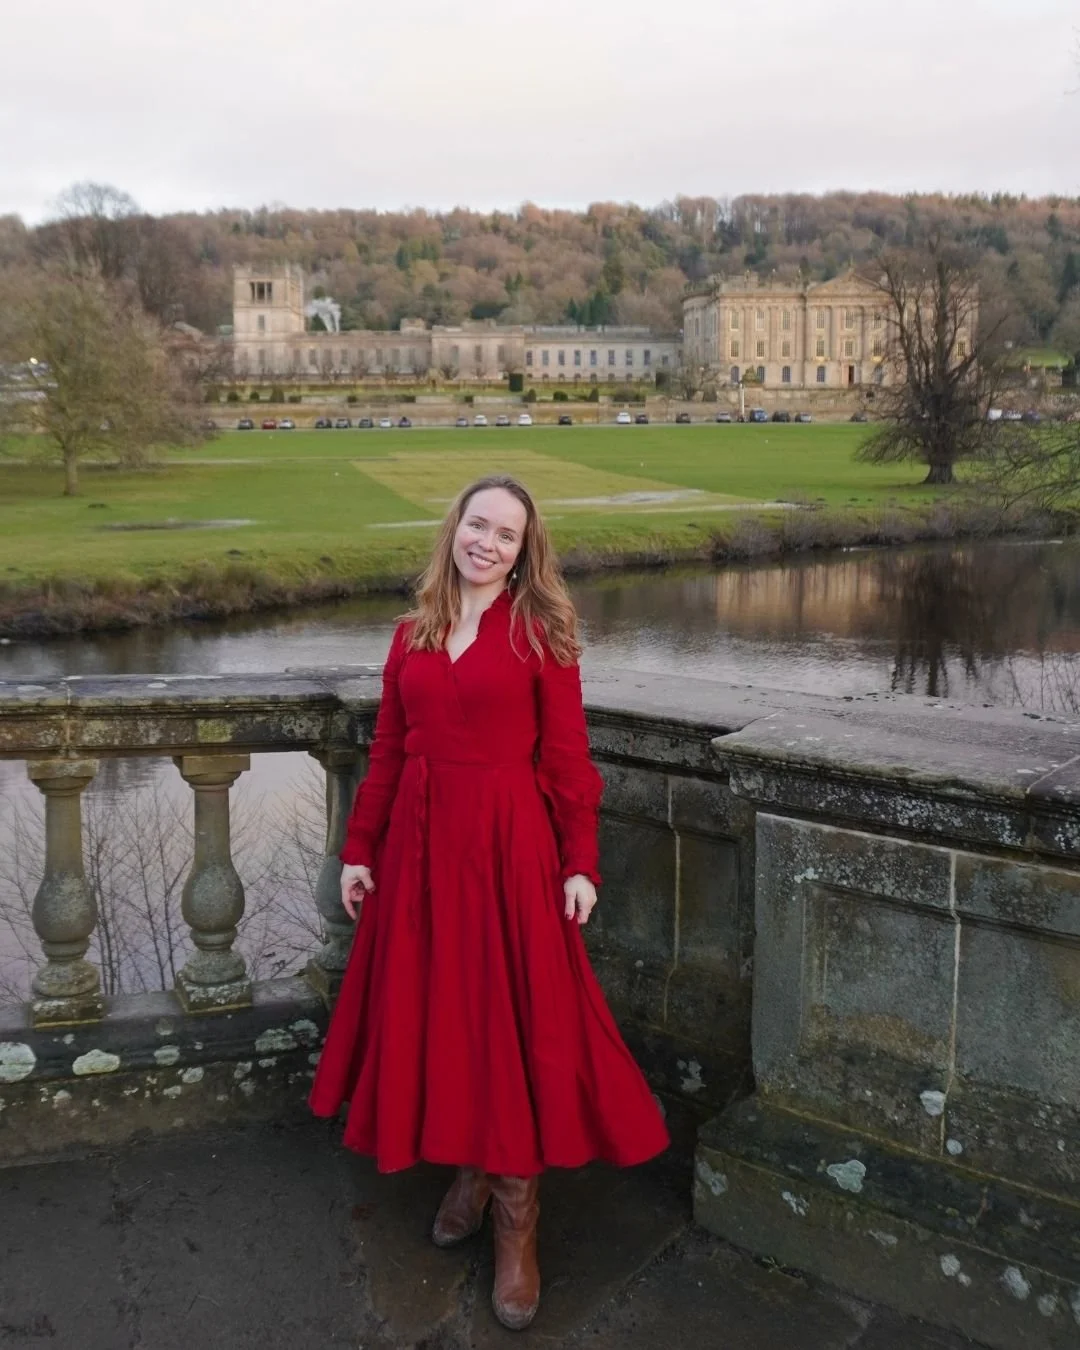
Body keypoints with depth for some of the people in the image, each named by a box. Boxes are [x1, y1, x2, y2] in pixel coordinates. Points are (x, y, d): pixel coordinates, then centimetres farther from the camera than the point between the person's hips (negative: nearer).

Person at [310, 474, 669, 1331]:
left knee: (511, 1018, 2)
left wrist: (579, 864, -9)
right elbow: (388, 753, 10)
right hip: (419, 843, 5)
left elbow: (567, 757, -5)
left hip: (508, 843, -4)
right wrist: (360, 849, 9)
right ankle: (469, 1169, 35)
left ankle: (517, 1218, 16)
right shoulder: (413, 634, 8)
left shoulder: (540, 632, -3)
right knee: (434, 1012, 13)